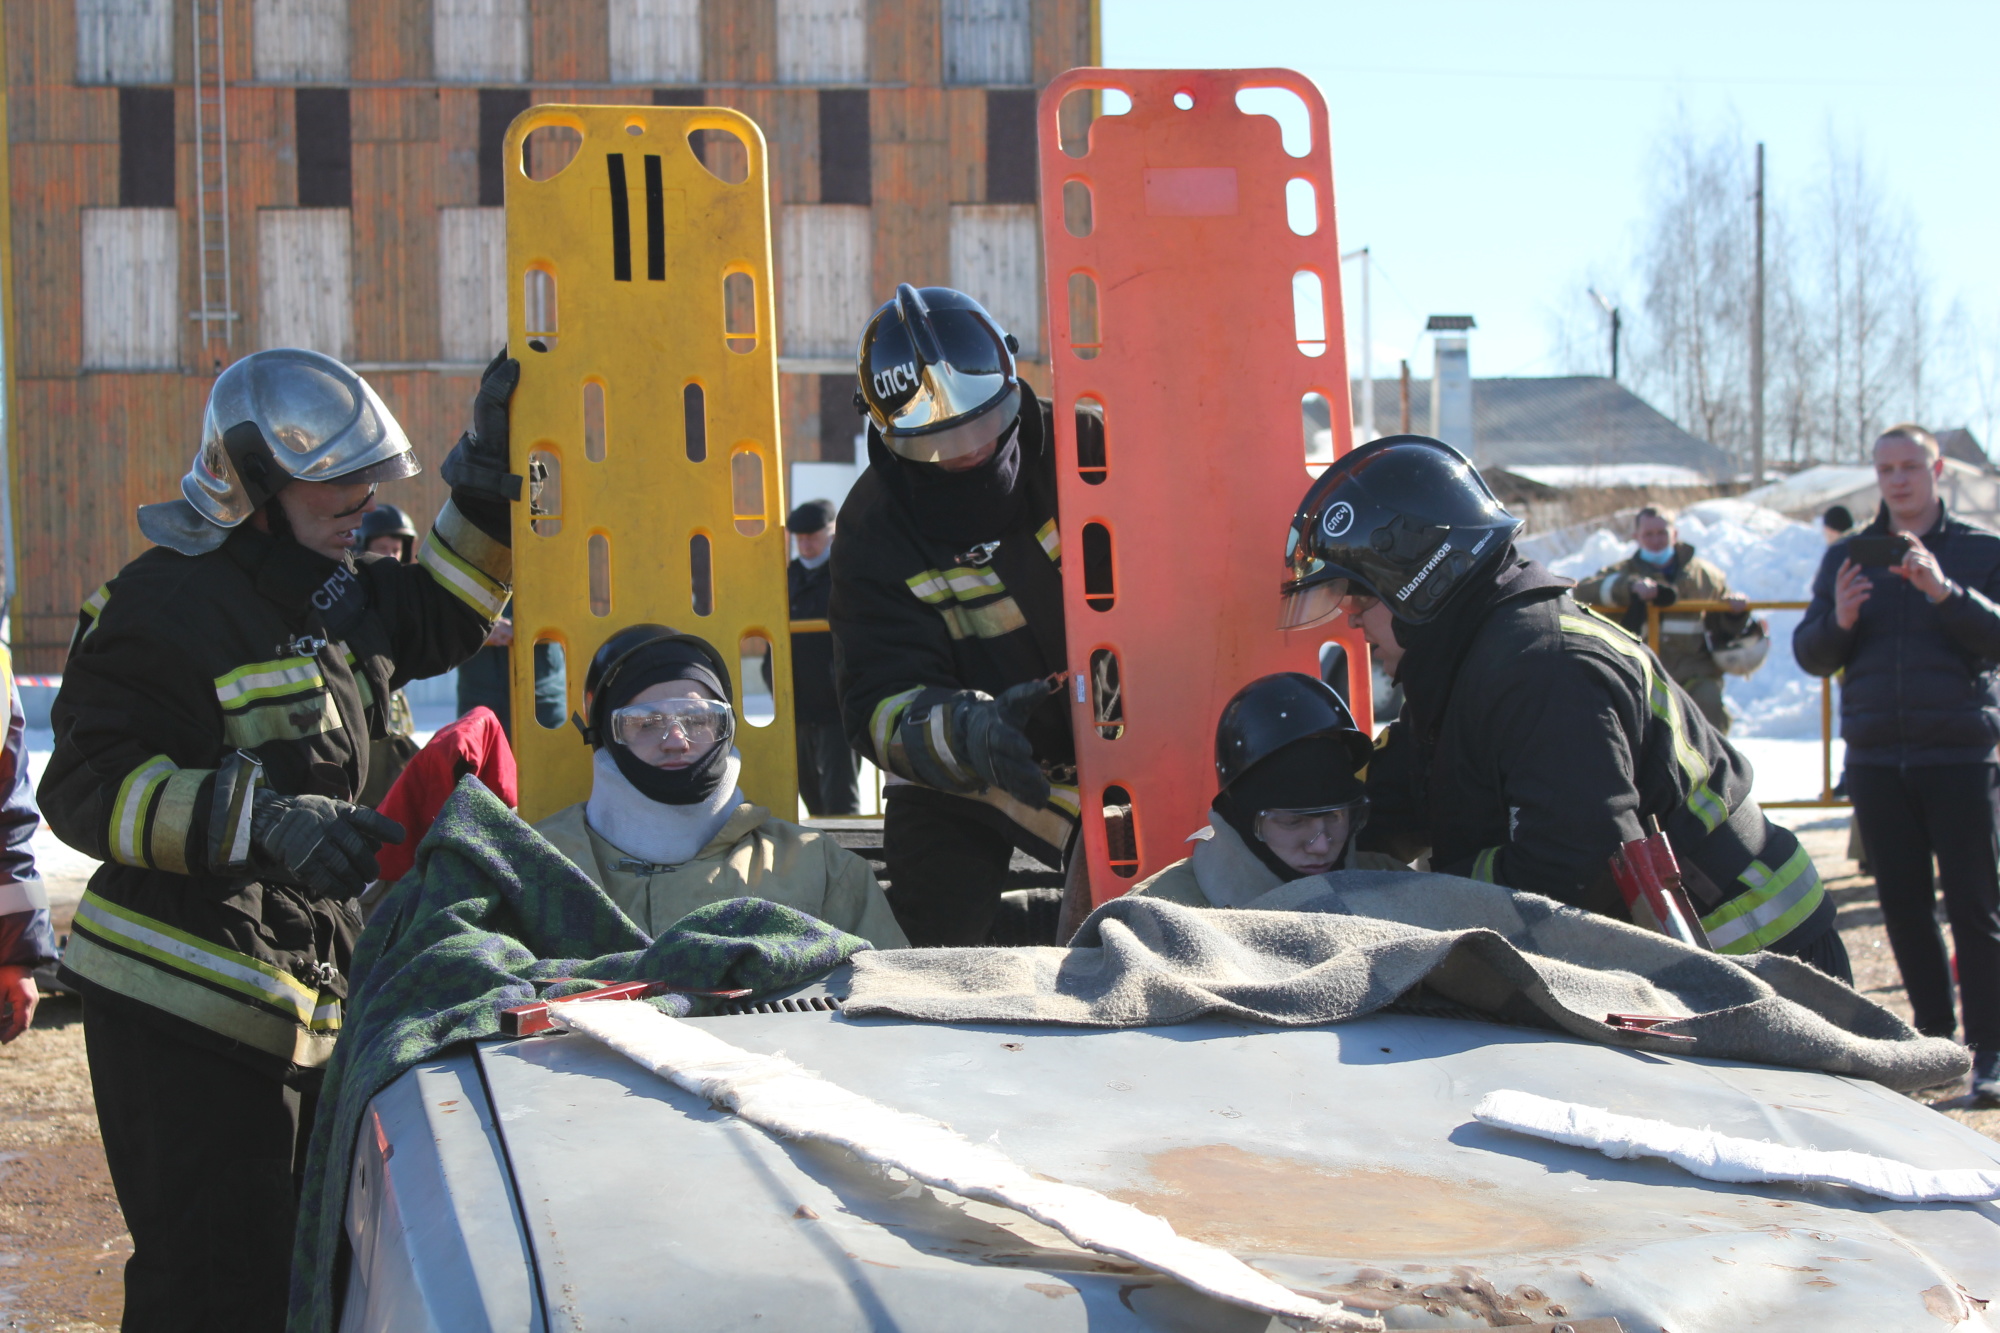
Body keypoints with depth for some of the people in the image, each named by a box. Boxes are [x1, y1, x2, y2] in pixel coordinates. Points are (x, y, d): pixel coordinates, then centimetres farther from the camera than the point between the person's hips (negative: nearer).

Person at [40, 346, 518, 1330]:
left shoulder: (338, 592, 13)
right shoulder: (167, 604, -14)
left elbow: (439, 615, 28)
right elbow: (87, 789, -19)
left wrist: (490, 472, 15)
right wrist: (263, 819, -30)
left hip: (299, 1000, 9)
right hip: (182, 1004, -9)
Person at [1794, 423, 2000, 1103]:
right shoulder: (1845, 557, 13)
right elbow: (1810, 656, 9)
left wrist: (1945, 593, -23)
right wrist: (1838, 621, -12)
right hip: (1876, 759, 3)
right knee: (1904, 905, 6)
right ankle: (1934, 1036, 15)